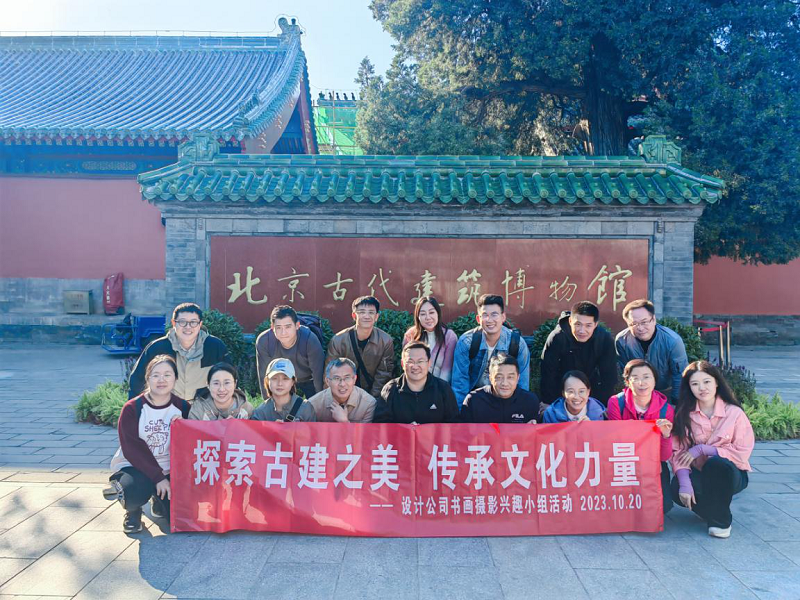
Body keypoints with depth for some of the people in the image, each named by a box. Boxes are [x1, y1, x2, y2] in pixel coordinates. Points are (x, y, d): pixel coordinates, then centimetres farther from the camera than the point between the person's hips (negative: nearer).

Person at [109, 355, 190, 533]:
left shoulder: (182, 407, -2)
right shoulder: (132, 408, -10)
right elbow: (133, 449, -15)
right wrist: (158, 477, -22)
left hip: (169, 470, 2)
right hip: (134, 466, -2)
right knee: (134, 492, -36)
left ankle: (159, 499, 22)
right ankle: (133, 511, 5)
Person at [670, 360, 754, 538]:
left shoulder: (734, 413, -9)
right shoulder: (684, 414, -4)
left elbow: (742, 453, -11)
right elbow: (678, 452, -10)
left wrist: (702, 449, -18)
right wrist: (684, 483, -27)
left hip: (729, 473, -2)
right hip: (697, 473, 2)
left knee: (716, 463, -37)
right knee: (678, 489, -32)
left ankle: (720, 520, -13)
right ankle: (714, 509, 2)